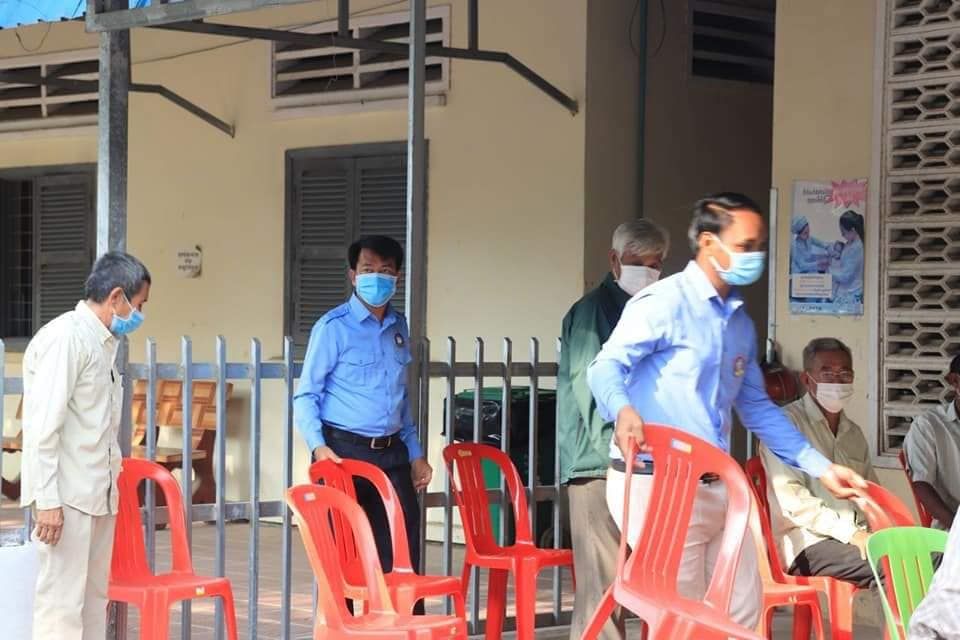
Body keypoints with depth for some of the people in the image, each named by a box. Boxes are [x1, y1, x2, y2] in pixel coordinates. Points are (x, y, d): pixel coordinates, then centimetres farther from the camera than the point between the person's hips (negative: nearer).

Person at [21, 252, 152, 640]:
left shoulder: (105, 343, 16)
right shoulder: (64, 338, -12)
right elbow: (42, 425, -17)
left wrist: (111, 486, 17)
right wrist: (47, 500, -20)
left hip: (98, 495, 9)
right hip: (66, 496, -9)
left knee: (94, 600, 10)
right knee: (61, 604, -9)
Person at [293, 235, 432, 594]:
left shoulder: (399, 328, 14)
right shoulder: (333, 328, -5)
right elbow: (306, 394, -7)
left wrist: (415, 453, 20)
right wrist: (317, 445, -21)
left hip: (391, 453, 6)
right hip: (344, 452, -5)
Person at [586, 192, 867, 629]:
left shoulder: (741, 323, 16)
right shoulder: (664, 302, -10)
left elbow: (756, 407, 24)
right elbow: (606, 367, -20)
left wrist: (819, 466, 20)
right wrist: (623, 410, -43)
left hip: (719, 487, 9)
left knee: (744, 618, 13)